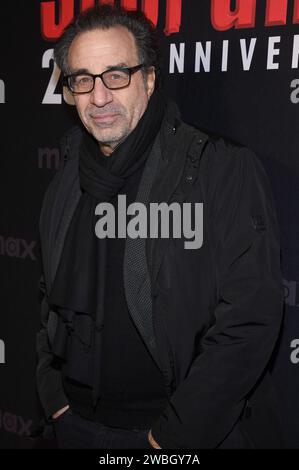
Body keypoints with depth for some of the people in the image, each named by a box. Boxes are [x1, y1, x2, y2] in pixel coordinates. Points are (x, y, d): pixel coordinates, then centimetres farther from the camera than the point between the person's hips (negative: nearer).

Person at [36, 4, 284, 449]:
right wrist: (56, 401, 4)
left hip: (199, 432, -4)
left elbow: (249, 320, -19)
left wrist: (174, 434, -17)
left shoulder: (225, 170, -15)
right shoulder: (66, 186, 3)